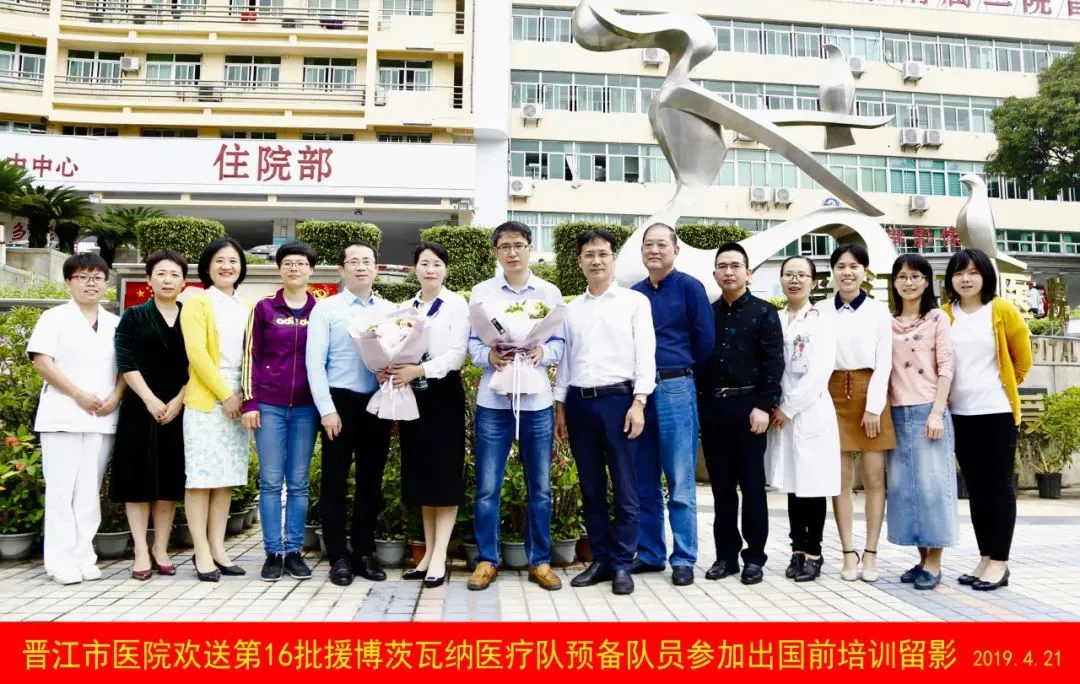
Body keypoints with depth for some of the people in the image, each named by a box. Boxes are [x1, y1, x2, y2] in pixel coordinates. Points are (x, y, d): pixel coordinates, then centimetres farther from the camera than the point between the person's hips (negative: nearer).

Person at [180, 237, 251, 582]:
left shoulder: (246, 308, 16)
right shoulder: (197, 302, 0)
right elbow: (197, 353, -10)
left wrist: (243, 395, 0)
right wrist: (225, 394, -13)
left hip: (238, 400, 5)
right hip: (205, 400, -5)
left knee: (228, 477, 7)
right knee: (202, 476, -3)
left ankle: (217, 549, 13)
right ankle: (202, 553, 3)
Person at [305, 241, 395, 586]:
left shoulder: (390, 311, 11)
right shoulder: (326, 308, 1)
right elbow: (314, 362, -5)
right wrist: (327, 409, -11)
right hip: (341, 401, -3)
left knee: (371, 481, 10)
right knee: (335, 480, 3)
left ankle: (364, 553, 21)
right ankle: (339, 557, 14)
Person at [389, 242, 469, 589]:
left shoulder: (457, 305, -1)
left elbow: (457, 353, -11)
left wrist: (419, 370, -24)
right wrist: (393, 371, -10)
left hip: (443, 393, -5)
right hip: (412, 394, 5)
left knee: (444, 474, -3)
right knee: (420, 474, 9)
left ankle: (440, 557, 1)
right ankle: (428, 551, 18)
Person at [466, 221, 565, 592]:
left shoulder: (550, 293, 8)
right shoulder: (481, 292, 7)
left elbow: (559, 344, 6)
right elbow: (472, 344, 4)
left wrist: (542, 353, -15)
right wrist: (490, 355, -17)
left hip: (536, 400, 1)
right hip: (493, 400, 0)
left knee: (540, 487, 7)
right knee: (487, 486, 2)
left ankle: (540, 561, 19)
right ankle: (486, 560, 16)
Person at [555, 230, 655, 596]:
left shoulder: (635, 301, 3)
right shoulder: (571, 308, 14)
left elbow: (646, 355, -2)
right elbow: (564, 359, 14)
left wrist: (638, 403, -10)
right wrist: (560, 407, 9)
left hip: (619, 399, -3)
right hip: (579, 402, 4)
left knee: (625, 489, 1)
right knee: (591, 489, 9)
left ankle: (622, 564, 11)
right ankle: (601, 559, 20)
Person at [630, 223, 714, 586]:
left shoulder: (690, 287, 0)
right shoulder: (634, 293, 12)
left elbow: (705, 339, -1)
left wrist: (680, 373, 7)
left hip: (676, 390, -4)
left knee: (680, 482, 0)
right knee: (643, 481, 10)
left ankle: (683, 559, 8)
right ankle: (648, 553, 20)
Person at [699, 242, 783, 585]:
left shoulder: (764, 312, 1)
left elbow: (774, 362, -6)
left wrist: (764, 405, -14)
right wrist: (698, 405, 6)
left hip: (748, 407, -4)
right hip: (712, 408, 4)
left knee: (752, 485, 3)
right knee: (721, 486, 9)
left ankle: (755, 557, 13)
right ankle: (726, 554, 18)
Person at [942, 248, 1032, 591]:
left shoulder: (1003, 310, -4)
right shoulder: (944, 315, 2)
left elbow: (1022, 356, 7)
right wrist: (945, 396, 9)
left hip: (997, 411, -3)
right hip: (960, 413, 3)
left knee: (998, 485, 2)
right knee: (975, 487, 9)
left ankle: (999, 562, 10)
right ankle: (985, 558, 18)